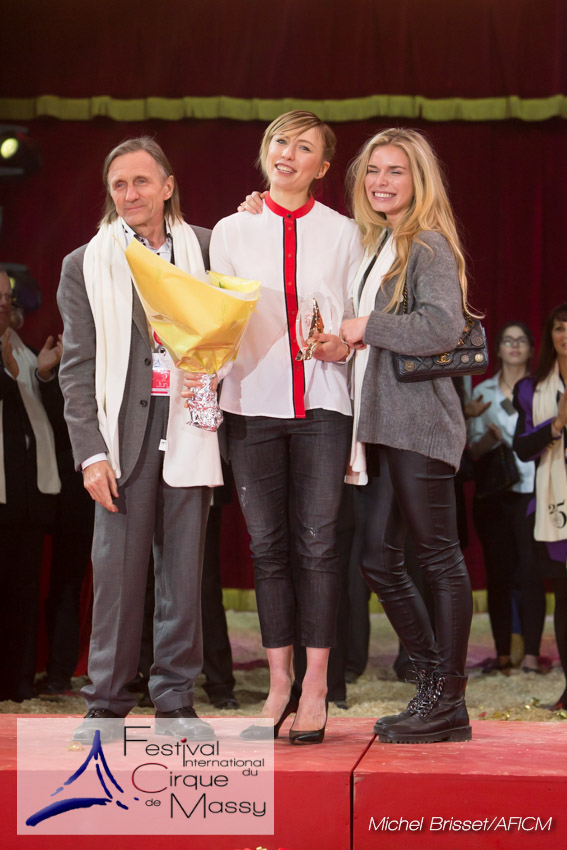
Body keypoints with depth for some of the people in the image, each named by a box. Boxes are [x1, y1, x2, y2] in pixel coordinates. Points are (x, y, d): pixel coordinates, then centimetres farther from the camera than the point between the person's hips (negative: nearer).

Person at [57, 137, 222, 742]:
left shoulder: (205, 249, 11)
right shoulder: (85, 265, 8)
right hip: (124, 430, -1)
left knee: (184, 564, 4)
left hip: (188, 427, 1)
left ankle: (175, 700, 13)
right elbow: (77, 368, 4)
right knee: (118, 565, -3)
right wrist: (91, 453, -5)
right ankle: (106, 703, 7)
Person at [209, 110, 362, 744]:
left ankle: (315, 688, 1)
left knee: (317, 541, -5)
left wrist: (343, 345, -10)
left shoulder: (342, 233, 8)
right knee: (267, 544, 3)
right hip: (252, 401, 1)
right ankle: (279, 682, 11)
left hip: (321, 403, -1)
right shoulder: (232, 231, 11)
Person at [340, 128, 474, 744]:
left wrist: (366, 327, -12)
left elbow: (442, 327, -19)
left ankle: (447, 704, 4)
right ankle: (434, 688, 19)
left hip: (420, 422, -9)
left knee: (438, 556, -3)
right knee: (379, 560, 9)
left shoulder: (429, 245, -6)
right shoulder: (376, 244, 19)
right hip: (382, 426, 9)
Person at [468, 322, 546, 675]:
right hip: (494, 492, 2)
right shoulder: (483, 392, 12)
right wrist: (490, 438, -9)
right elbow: (473, 448, 11)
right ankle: (502, 654, 6)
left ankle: (532, 654, -7)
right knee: (498, 573, 1)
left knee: (531, 572, -10)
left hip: (532, 491, -2)